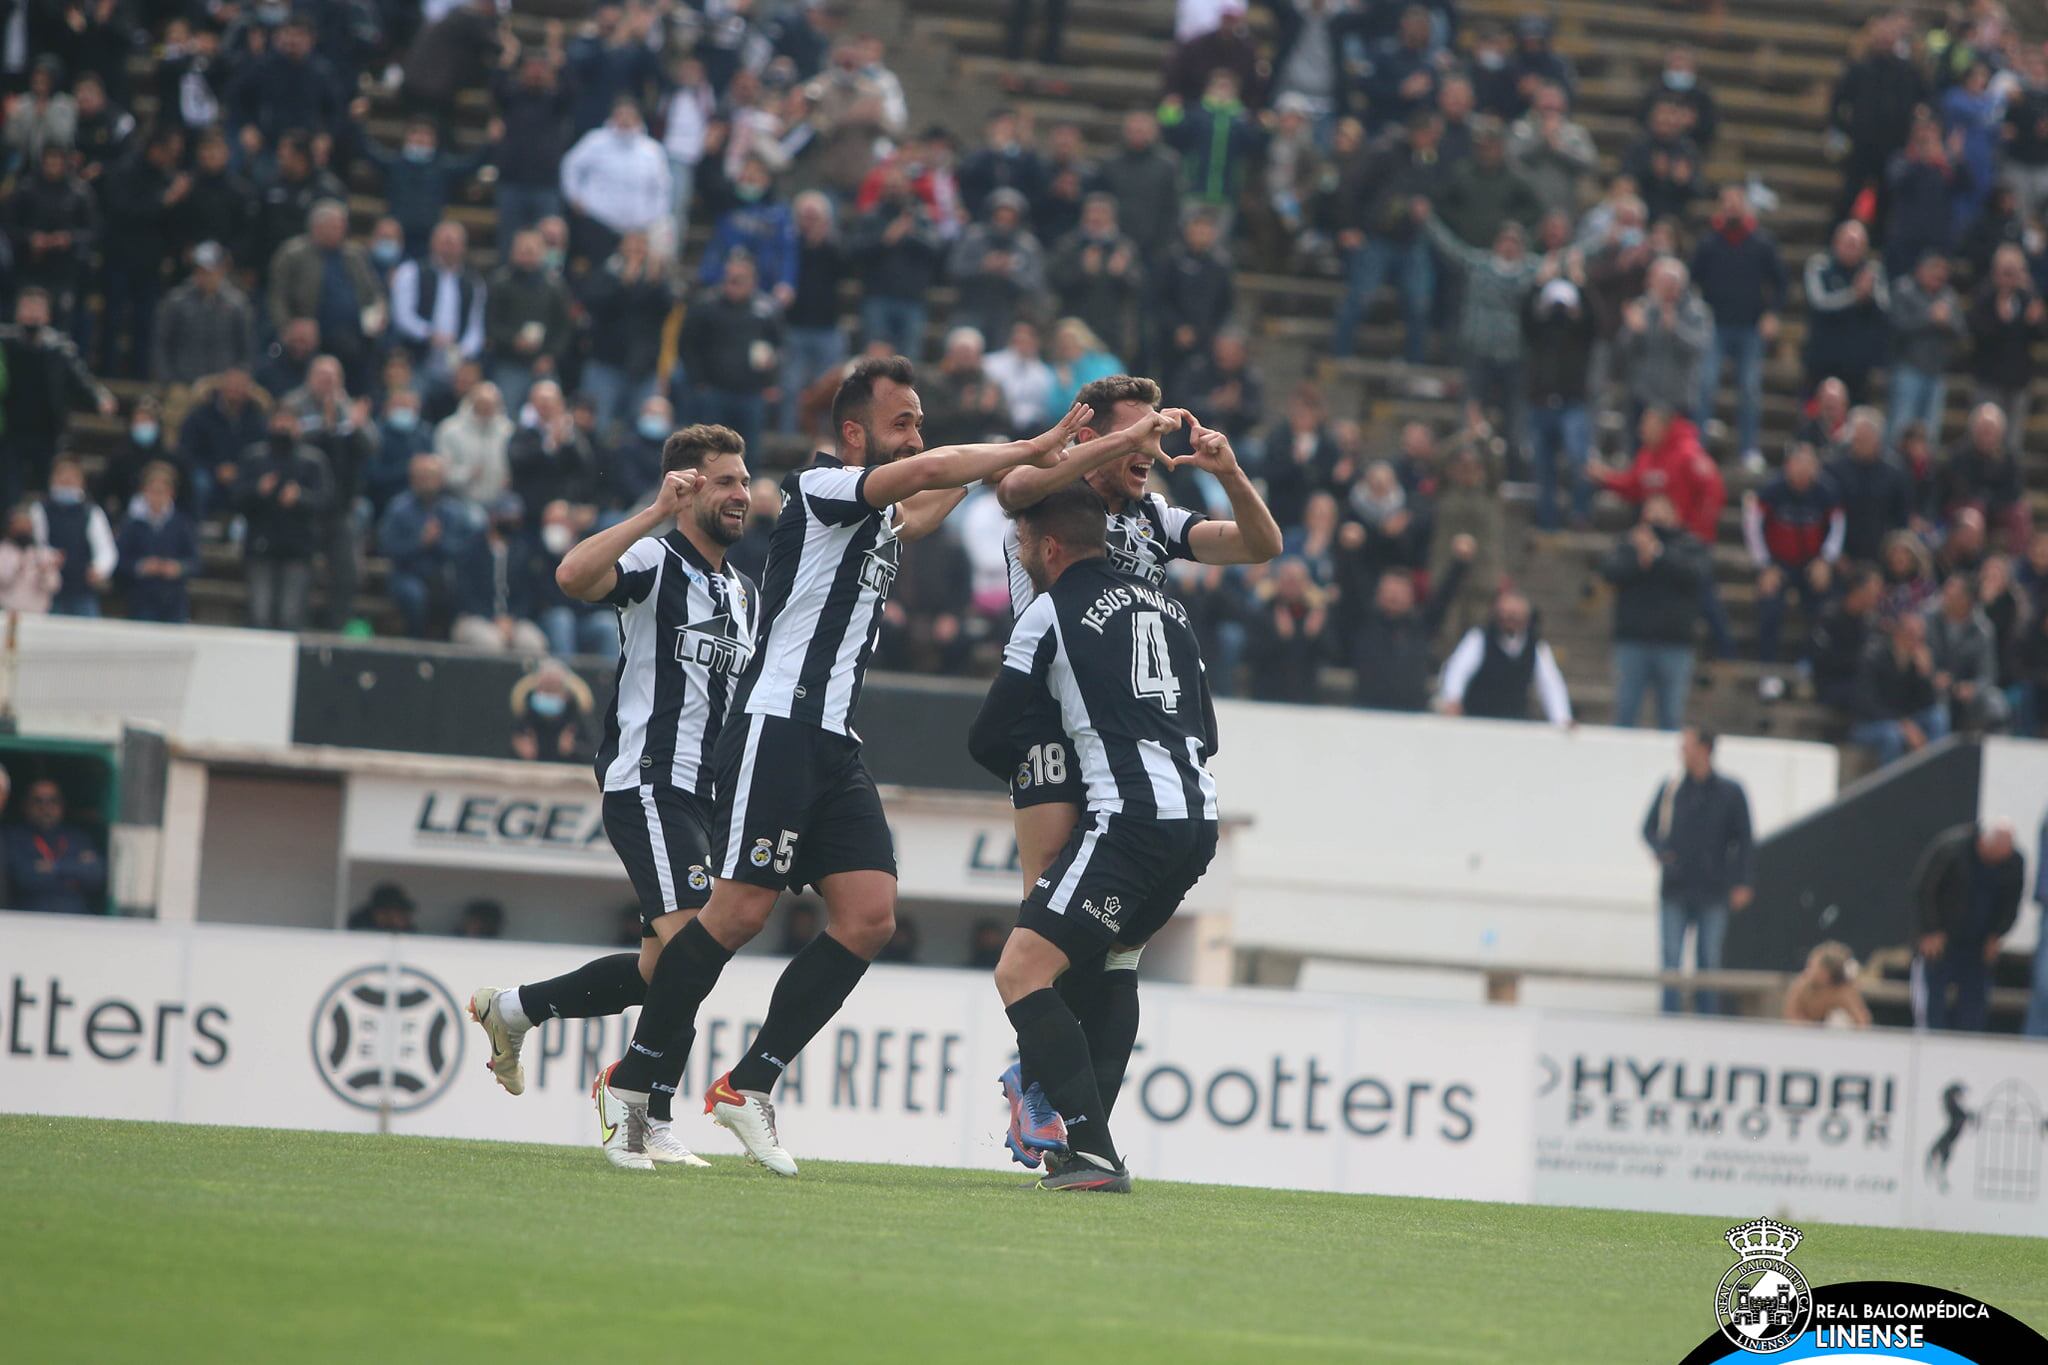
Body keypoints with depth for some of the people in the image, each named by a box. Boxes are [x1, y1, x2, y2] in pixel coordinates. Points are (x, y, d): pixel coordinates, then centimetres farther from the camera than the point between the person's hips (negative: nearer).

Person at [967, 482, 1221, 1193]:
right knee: (1110, 958, 29)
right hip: (1198, 816, 8)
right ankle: (1085, 1135, 23)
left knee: (1021, 971, -10)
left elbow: (987, 740, 4)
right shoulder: (1164, 605, 21)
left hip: (1130, 815, -8)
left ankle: (1093, 1151, -21)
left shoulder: (1053, 613, 1)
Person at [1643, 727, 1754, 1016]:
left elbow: (1744, 841, 3)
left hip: (1712, 893, -1)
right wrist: (1661, 851, -9)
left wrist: (1744, 884, -5)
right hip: (1674, 891, 1)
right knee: (1671, 961, -3)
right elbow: (1649, 829, 12)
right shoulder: (1670, 789, 5)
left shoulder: (1730, 792, 0)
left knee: (1709, 960, 3)